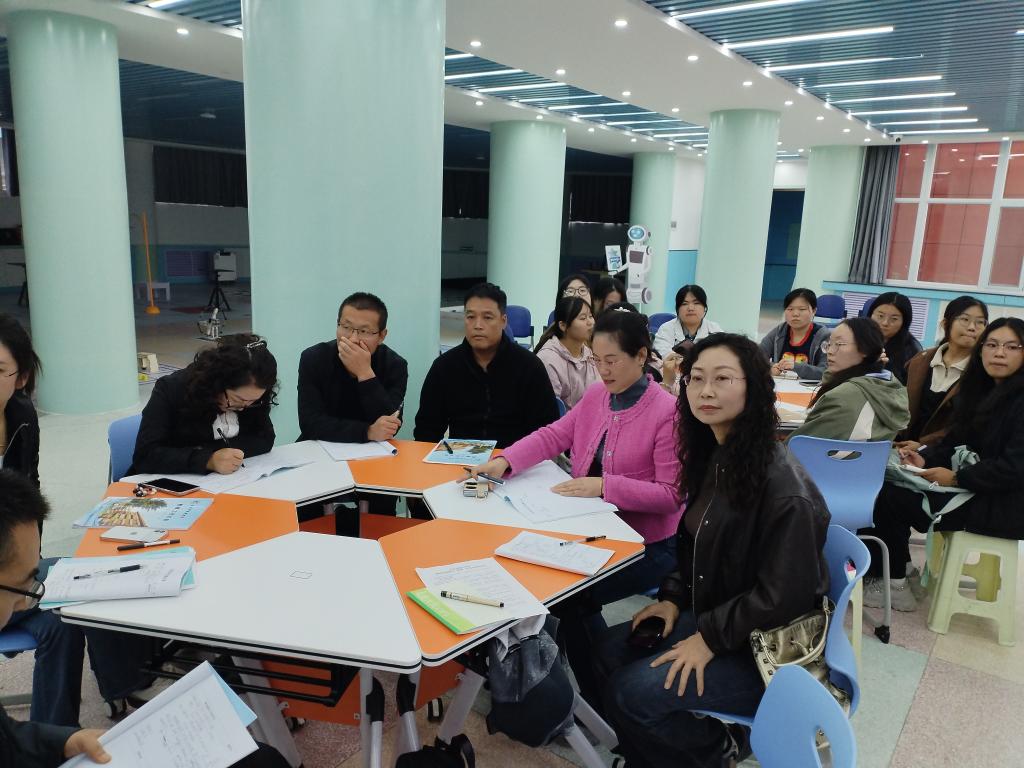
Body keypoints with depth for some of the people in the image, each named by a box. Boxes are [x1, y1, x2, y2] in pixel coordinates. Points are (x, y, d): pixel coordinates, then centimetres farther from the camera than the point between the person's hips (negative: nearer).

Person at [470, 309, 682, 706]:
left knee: (572, 595, -20)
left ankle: (602, 696, 6)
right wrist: (504, 460, -14)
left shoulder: (667, 412, -18)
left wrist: (604, 485, -27)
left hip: (646, 544, -6)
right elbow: (553, 436, 3)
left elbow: (672, 494, -19)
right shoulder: (596, 395, 3)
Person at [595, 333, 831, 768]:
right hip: (712, 615, 8)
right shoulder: (714, 455, 1)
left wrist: (710, 639, -18)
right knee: (609, 654, 1)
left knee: (634, 692, -16)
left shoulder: (783, 486, -27)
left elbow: (782, 597, -23)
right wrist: (673, 598, 1)